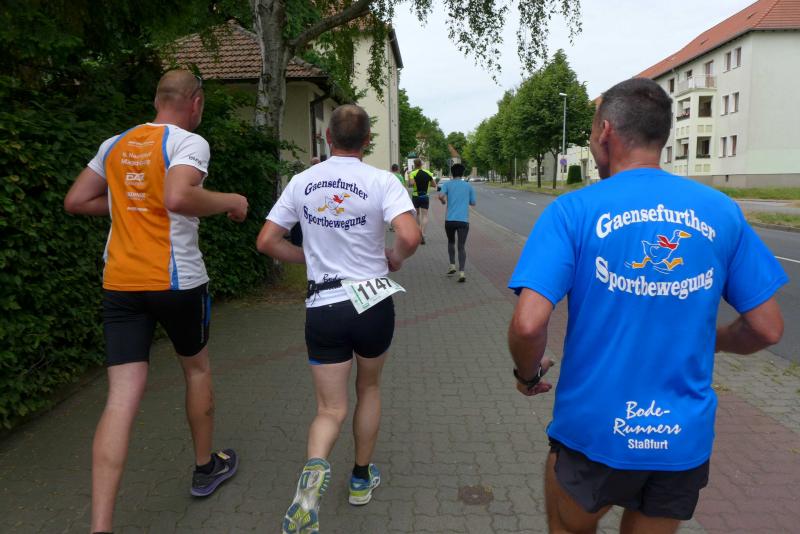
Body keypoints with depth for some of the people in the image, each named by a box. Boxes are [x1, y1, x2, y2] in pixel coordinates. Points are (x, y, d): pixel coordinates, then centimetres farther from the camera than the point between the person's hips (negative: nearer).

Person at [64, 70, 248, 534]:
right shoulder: (189, 142, -8)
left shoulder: (115, 146, 12)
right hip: (176, 281, -4)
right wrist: (229, 201, -10)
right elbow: (178, 199, -26)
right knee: (197, 368, 19)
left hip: (119, 282, 5)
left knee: (122, 399, 2)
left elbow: (75, 201, 17)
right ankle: (206, 468, 37)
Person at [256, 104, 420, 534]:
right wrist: (394, 259, 0)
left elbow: (266, 242, 4)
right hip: (373, 303, -1)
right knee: (368, 388, 24)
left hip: (322, 308, 1)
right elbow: (410, 236, -22)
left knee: (331, 410, 10)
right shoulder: (381, 181, -8)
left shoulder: (302, 182, 2)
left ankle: (314, 469, -20)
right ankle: (361, 478, 36)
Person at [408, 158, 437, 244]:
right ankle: (422, 234, -20)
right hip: (425, 196, 0)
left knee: (417, 214, 19)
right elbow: (434, 185, 5)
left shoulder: (412, 173, -7)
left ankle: (419, 232, 27)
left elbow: (412, 183, -24)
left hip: (416, 196, 0)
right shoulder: (428, 173, 2)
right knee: (424, 215, -3)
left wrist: (409, 178, -6)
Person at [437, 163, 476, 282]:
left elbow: (441, 196, -14)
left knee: (451, 242, 24)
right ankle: (461, 272, -12)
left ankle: (452, 266, 21)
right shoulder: (468, 186, 9)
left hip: (450, 220, 0)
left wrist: (443, 201, 8)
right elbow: (473, 203, 15)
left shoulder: (447, 184, 4)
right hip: (463, 220, 0)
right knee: (461, 246, 0)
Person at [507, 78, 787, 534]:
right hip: (684, 438, 4)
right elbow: (768, 328, 2)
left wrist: (529, 374, -2)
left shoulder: (573, 211, -14)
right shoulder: (721, 211, -3)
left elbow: (528, 324, -23)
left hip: (594, 429, -3)